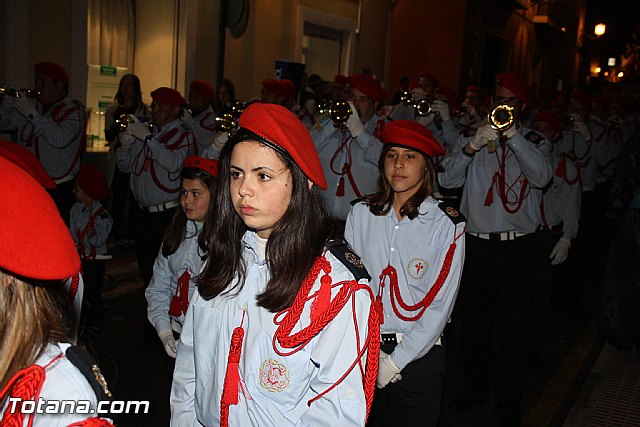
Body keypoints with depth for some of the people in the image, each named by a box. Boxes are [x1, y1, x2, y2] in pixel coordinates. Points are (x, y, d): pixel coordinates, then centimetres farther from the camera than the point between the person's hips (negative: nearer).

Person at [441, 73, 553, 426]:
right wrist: (473, 145, -17)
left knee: (511, 329, 1)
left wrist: (512, 134, -21)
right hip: (476, 243, 2)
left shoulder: (535, 142, 7)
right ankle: (476, 387, 33)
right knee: (474, 321, 13)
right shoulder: (476, 138, 10)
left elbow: (542, 176, -16)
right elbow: (447, 178, -4)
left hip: (516, 247, -2)